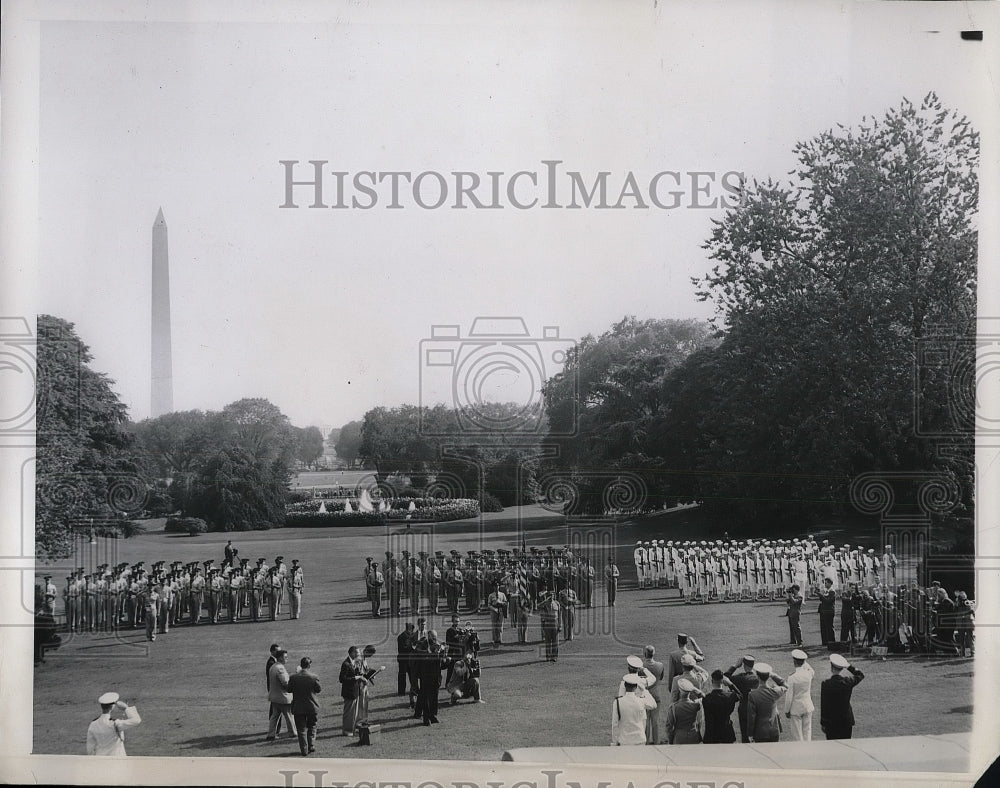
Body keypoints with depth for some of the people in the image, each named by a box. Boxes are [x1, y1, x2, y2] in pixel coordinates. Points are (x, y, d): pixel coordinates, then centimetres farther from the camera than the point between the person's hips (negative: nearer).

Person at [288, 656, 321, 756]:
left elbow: (289, 690, -1)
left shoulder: (293, 678, -12)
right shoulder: (314, 677, -13)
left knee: (301, 729, 9)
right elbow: (318, 690, -1)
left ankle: (304, 750, 9)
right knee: (311, 727, 20)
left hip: (298, 708, 0)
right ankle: (311, 746, 16)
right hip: (312, 707, 0)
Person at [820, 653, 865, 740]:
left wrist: (822, 723, 1)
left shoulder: (826, 684, -13)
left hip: (830, 722, -2)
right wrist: (848, 665, 12)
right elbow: (861, 675, 16)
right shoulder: (848, 682, -7)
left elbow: (823, 705, -8)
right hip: (847, 721, 2)